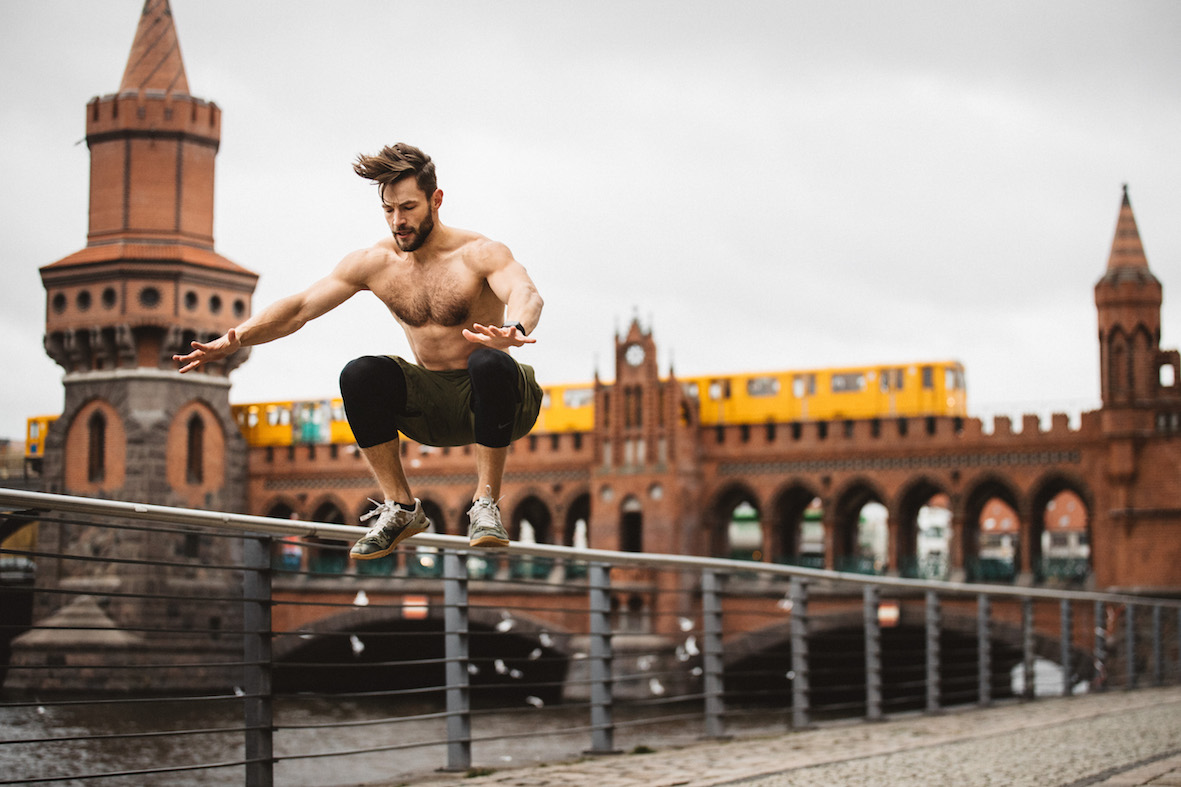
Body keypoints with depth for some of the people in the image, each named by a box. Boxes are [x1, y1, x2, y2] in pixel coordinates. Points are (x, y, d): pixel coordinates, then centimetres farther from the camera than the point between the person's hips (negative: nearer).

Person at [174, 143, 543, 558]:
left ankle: (485, 505, -24)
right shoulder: (373, 263, -3)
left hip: (486, 400, -4)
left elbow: (526, 294, -36)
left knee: (490, 364, -38)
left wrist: (514, 330, -62)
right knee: (360, 375, -24)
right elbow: (299, 307, -5)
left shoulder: (480, 254, -16)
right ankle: (400, 507, -12)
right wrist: (232, 340, -22)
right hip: (433, 407, 4)